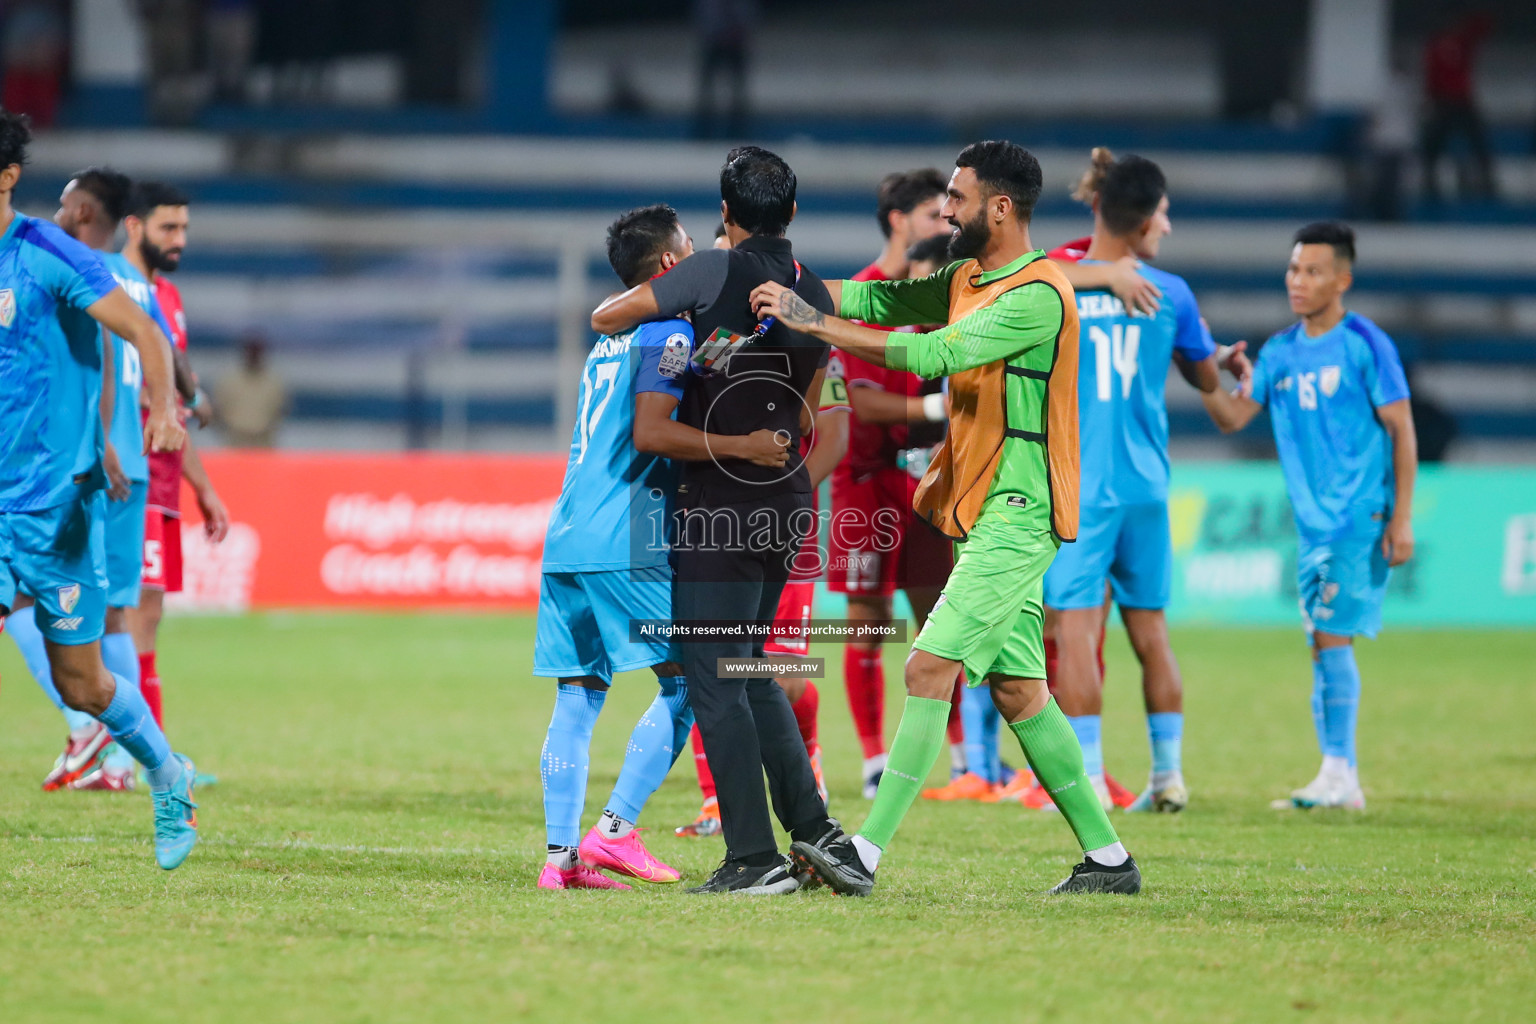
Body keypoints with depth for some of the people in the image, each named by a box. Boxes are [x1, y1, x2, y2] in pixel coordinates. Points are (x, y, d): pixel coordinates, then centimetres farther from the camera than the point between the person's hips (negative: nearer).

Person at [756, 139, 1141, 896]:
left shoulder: (1037, 295, -16)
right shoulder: (968, 280, 14)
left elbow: (937, 354, -23)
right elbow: (885, 300, 11)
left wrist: (817, 325, -22)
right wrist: (798, 291, -8)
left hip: (1015, 516, -10)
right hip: (984, 513, 10)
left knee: (930, 667, -15)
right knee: (1017, 690, 10)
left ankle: (866, 854, -19)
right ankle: (1108, 858, 16)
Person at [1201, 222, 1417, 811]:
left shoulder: (1366, 345, -7)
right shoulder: (1280, 353, 10)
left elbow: (1402, 432, -6)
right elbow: (1232, 418, 9)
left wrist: (1401, 518, -11)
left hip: (1362, 520, -6)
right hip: (1313, 522, 6)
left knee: (1331, 637, -12)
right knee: (1323, 646, 6)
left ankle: (1339, 773, -8)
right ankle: (1340, 782, 10)